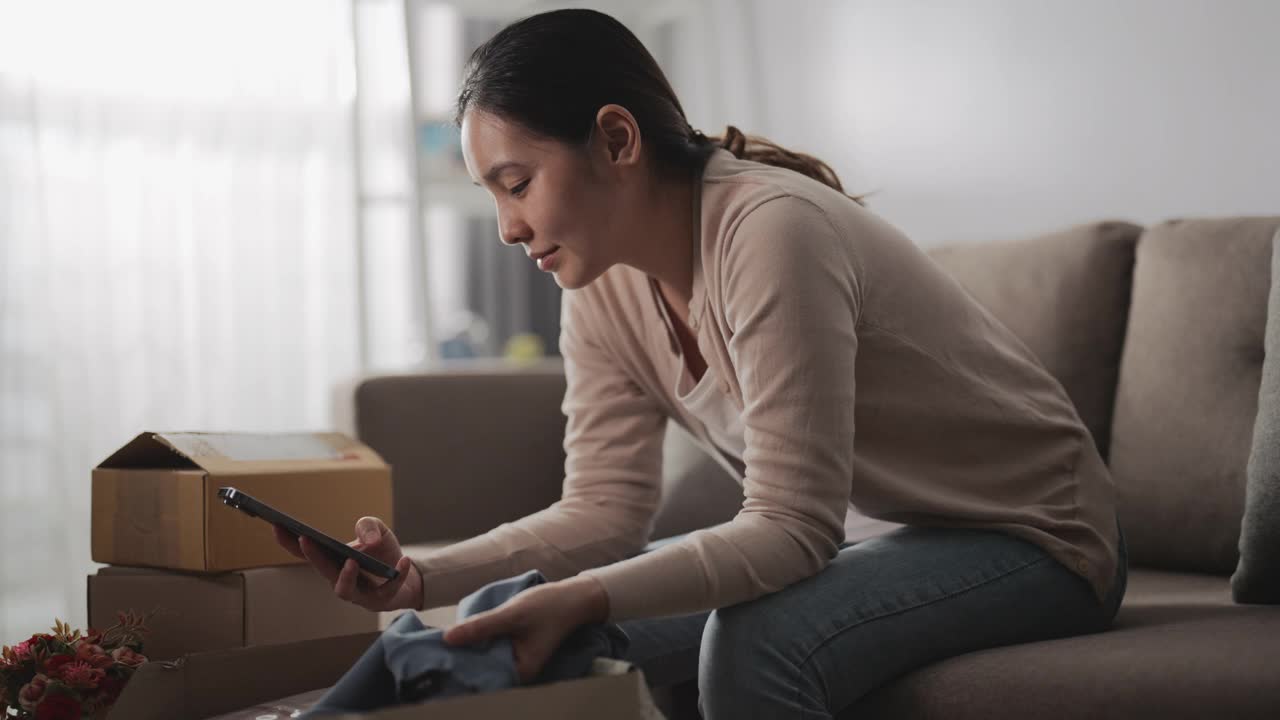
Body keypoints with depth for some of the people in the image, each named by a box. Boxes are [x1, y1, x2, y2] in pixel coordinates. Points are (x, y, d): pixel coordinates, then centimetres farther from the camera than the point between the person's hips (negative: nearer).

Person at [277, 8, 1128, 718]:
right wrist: (426, 576, -20)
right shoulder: (602, 284, -4)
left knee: (754, 643, -33)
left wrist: (581, 599, -41)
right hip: (872, 535, 7)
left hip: (1029, 534, -7)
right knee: (578, 639, -3)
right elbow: (605, 509, -6)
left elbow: (793, 528, -30)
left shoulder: (770, 234, -29)